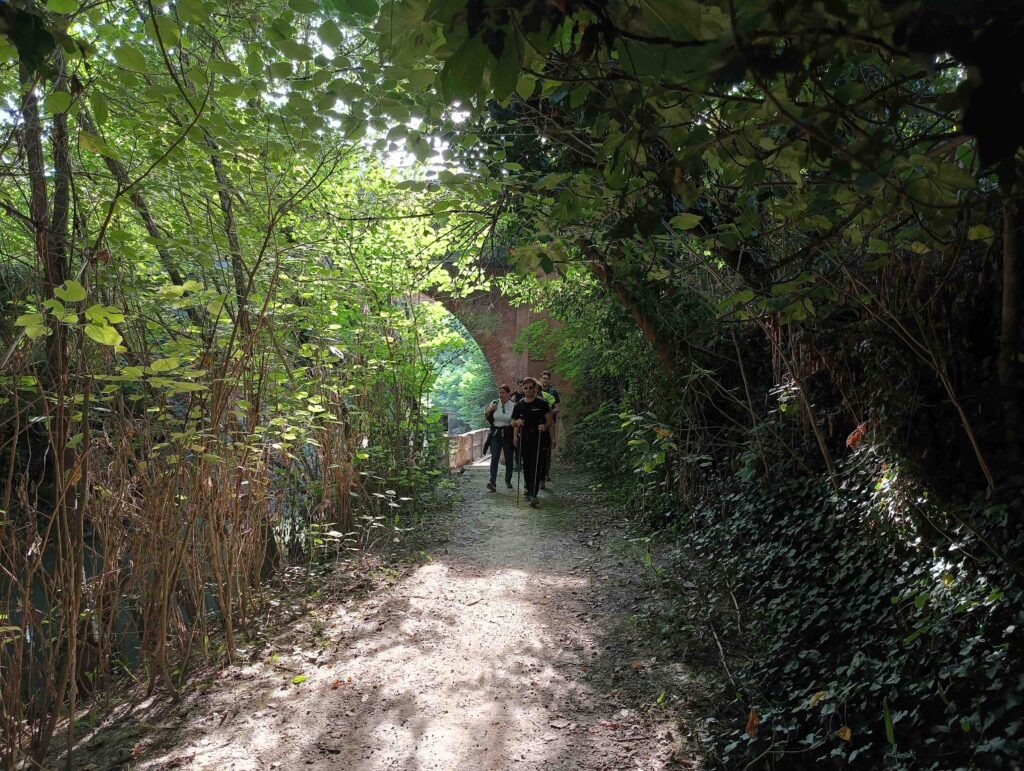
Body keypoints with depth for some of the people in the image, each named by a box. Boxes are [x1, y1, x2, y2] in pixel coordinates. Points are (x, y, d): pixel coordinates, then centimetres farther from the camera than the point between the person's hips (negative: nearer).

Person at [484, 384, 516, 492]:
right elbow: (487, 418, 11)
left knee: (509, 459, 9)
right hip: (495, 434, 1)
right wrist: (489, 411, -8)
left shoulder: (514, 405, -5)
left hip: (508, 435, -1)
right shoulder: (494, 403, 2)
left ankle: (508, 481, 28)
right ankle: (493, 482, -18)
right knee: (494, 457, -12)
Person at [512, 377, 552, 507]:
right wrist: (517, 422, -7)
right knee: (526, 466, 10)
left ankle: (533, 494, -13)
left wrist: (545, 427, -20)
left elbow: (549, 421, 0)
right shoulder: (519, 405, 8)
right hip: (524, 439, 4)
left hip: (538, 439, -4)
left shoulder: (542, 404, -2)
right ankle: (529, 490, 26)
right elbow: (513, 423, 16)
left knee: (536, 467, -10)